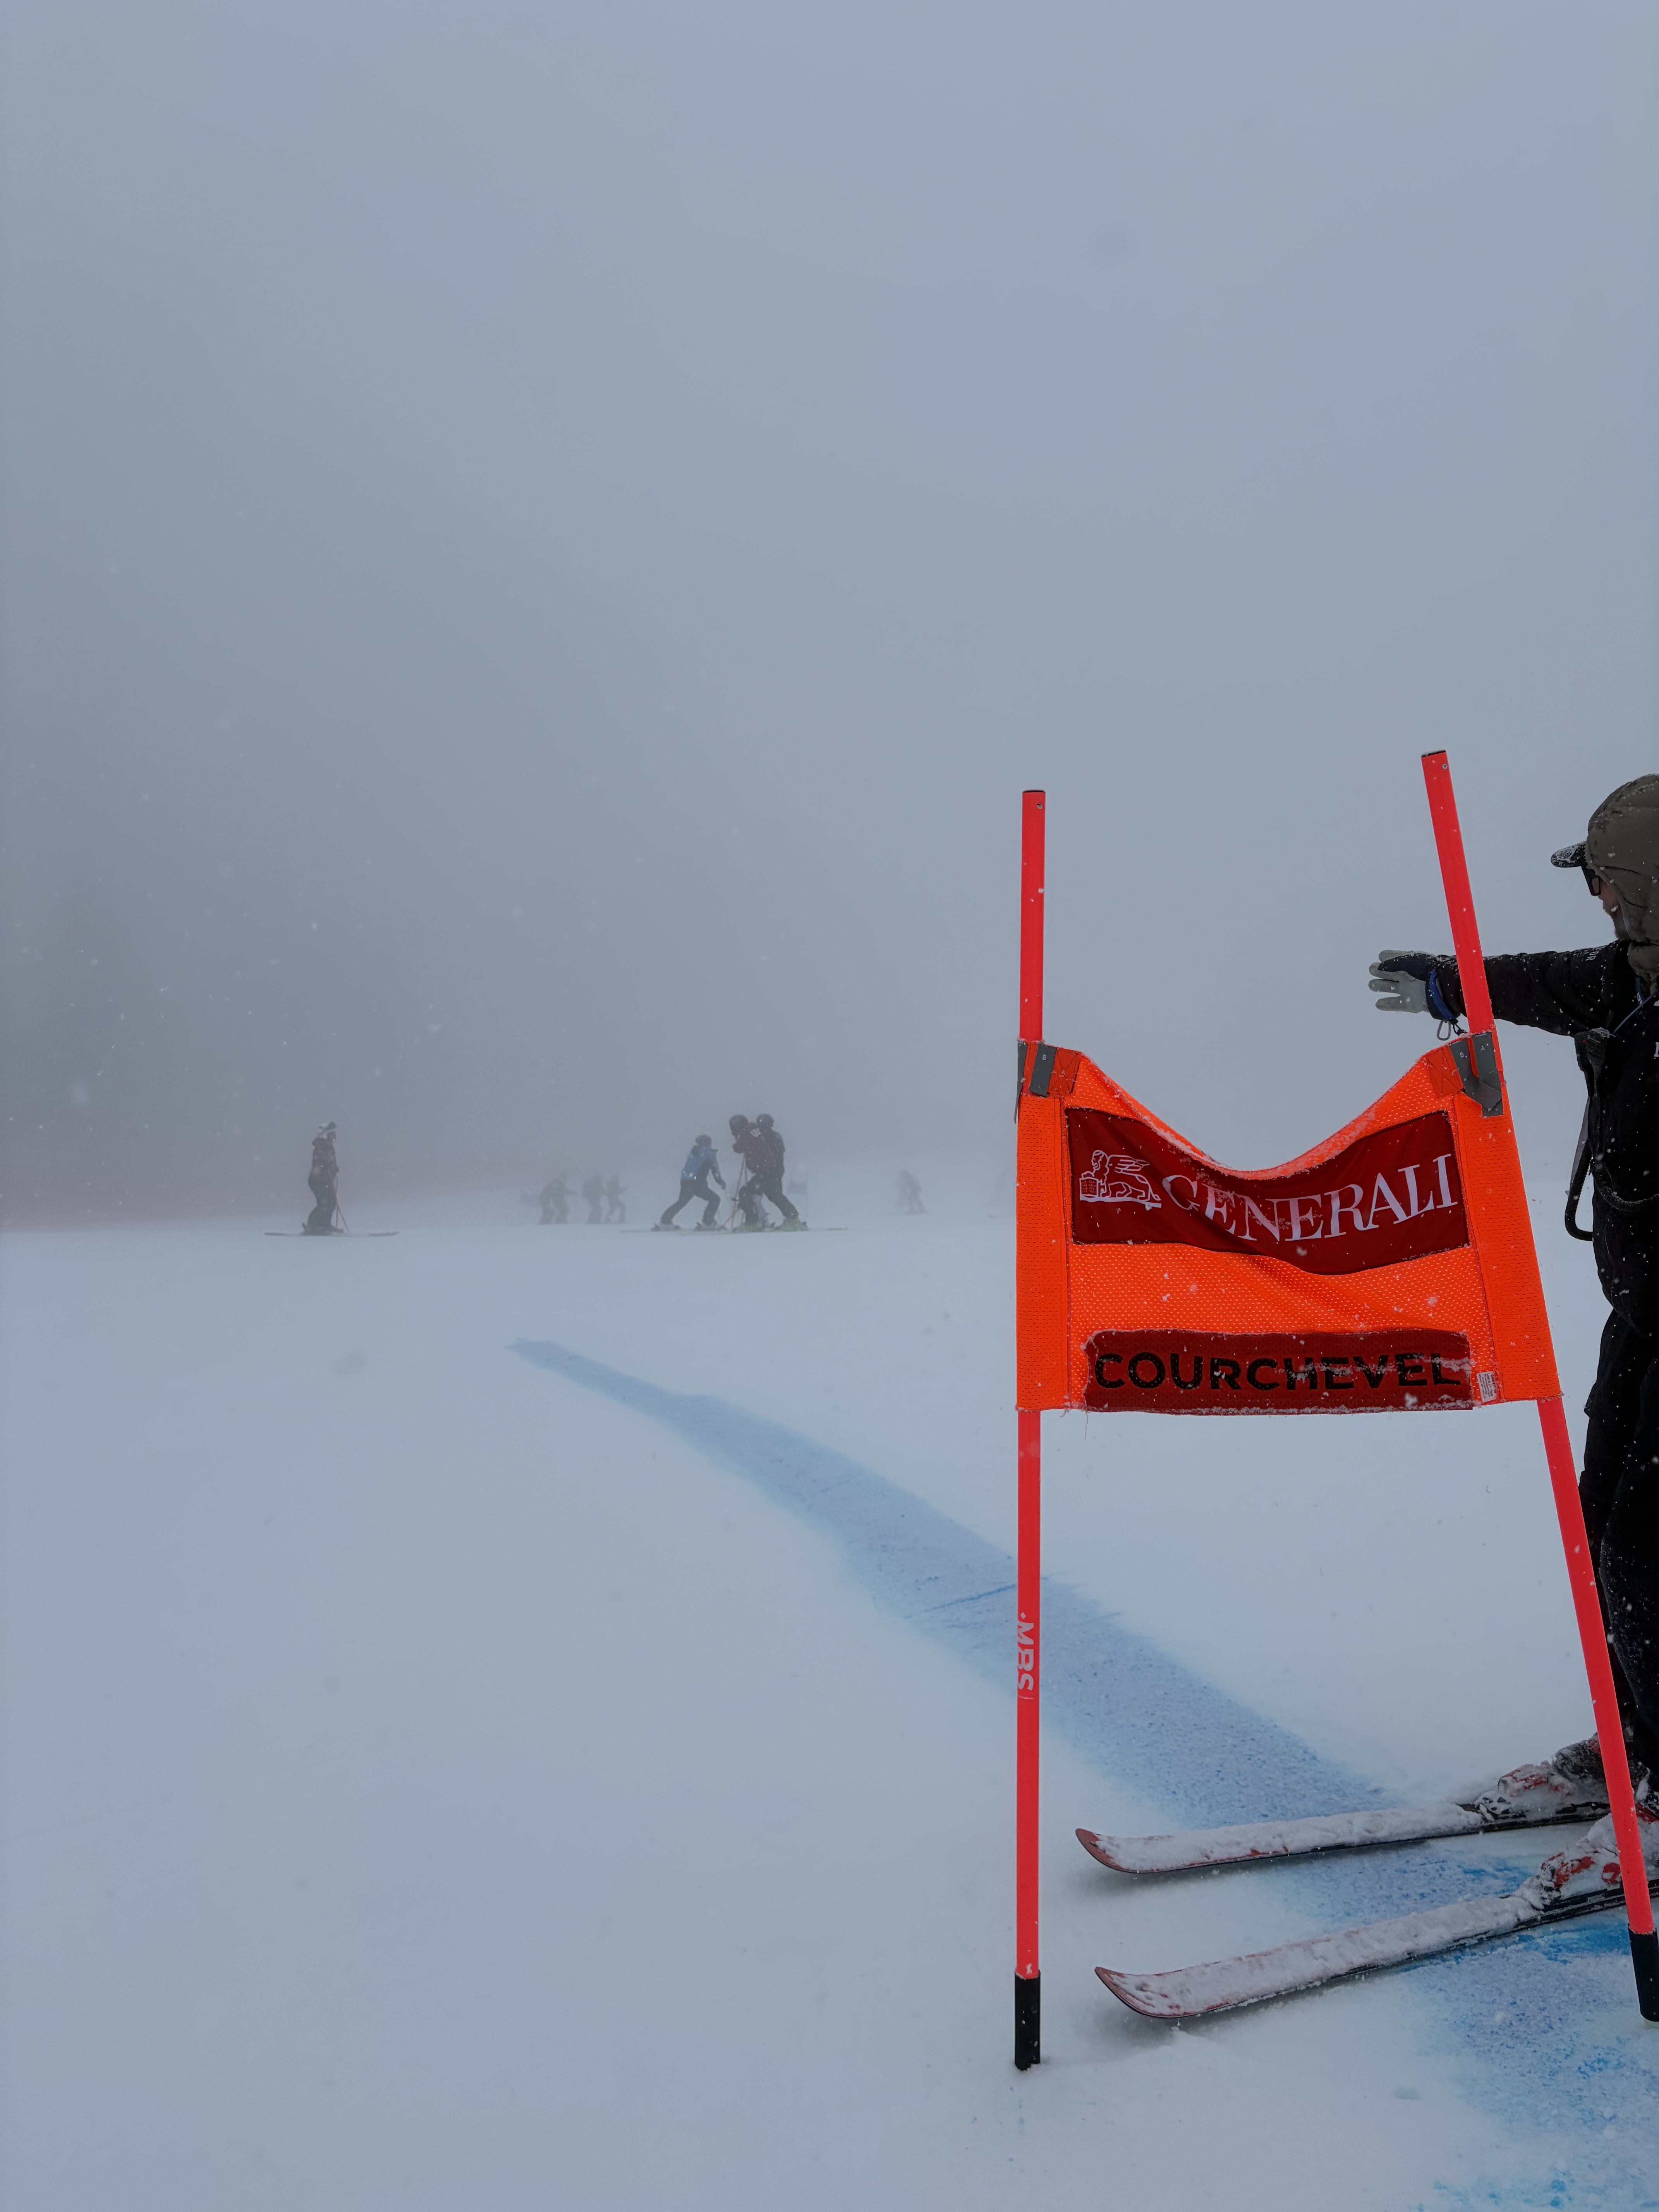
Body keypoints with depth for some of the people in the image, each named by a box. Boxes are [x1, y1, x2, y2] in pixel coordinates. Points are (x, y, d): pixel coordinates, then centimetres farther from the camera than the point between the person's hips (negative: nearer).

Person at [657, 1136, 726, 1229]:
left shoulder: (693, 1152, 21)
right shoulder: (709, 1153, 3)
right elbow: (715, 1170, 3)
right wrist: (722, 1182, 14)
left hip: (685, 1182, 7)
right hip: (697, 1184, -7)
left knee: (681, 1202, 25)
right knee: (715, 1199, 3)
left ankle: (665, 1221, 26)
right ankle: (707, 1223, -3)